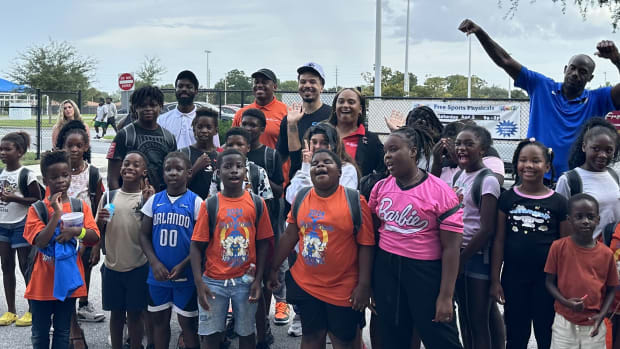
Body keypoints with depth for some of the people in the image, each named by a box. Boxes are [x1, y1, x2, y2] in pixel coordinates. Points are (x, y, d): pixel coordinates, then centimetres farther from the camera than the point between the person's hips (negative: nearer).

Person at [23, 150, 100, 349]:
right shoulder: (37, 209, -7)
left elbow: (95, 237, -4)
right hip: (42, 282, -1)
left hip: (68, 279, 2)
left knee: (63, 332, 13)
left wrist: (76, 231, -22)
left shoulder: (80, 206, 0)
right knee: (40, 332, 12)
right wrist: (57, 214, -23)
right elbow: (40, 241, -17)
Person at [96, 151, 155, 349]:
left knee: (135, 314, 7)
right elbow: (98, 233, 9)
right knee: (116, 313, 13)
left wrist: (148, 203, -21)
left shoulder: (147, 198, -4)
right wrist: (100, 221, -13)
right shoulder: (109, 196, 4)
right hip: (112, 266, 3)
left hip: (138, 267, -3)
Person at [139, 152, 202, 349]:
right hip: (158, 275, 3)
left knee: (187, 322, 8)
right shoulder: (154, 201, 3)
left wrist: (183, 266, -15)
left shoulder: (195, 202, -6)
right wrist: (154, 263, -10)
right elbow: (144, 235, 4)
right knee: (159, 320, 16)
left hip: (186, 275, -3)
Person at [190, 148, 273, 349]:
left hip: (246, 280, 1)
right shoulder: (210, 204, -4)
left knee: (246, 332, 13)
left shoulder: (257, 203, -1)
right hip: (214, 281, -1)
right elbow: (197, 245, -4)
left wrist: (258, 279, -2)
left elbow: (263, 244, 3)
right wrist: (199, 282, -11)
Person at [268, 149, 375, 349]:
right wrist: (274, 269, 11)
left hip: (344, 289, -3)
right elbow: (290, 236, 9)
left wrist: (364, 285, -11)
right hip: (305, 285, 3)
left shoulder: (355, 201, -10)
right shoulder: (300, 199, 1)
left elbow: (366, 245, -9)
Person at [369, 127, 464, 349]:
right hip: (385, 269, 5)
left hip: (425, 271, -4)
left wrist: (446, 296, -14)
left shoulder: (440, 192, -12)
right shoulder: (381, 187, 3)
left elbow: (451, 247, -11)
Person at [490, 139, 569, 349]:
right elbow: (499, 241, 1)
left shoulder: (558, 202, -1)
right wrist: (495, 280, -1)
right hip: (513, 278, 1)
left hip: (546, 279, -1)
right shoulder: (507, 199, 1)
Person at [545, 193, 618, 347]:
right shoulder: (558, 247, -7)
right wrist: (566, 302, -17)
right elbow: (550, 282, -1)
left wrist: (602, 314, -8)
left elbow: (611, 289, 6)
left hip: (593, 325, 1)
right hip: (565, 323, -1)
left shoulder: (606, 253, -2)